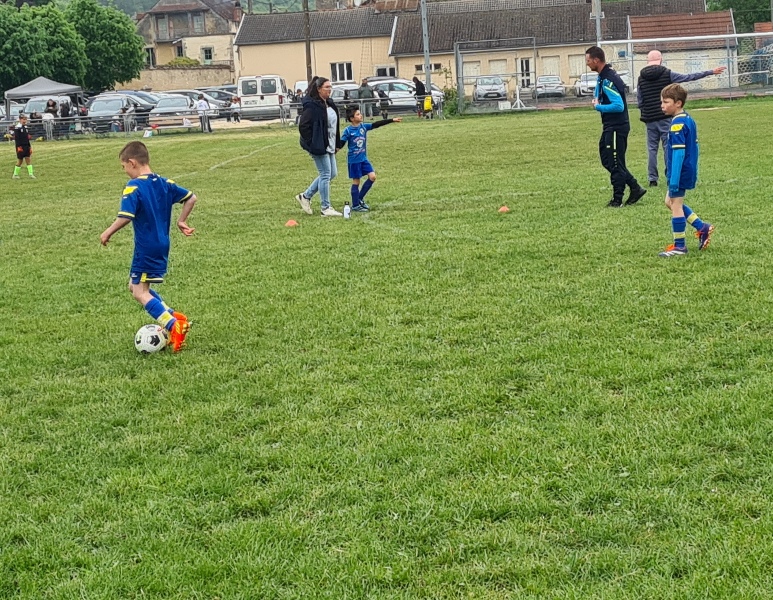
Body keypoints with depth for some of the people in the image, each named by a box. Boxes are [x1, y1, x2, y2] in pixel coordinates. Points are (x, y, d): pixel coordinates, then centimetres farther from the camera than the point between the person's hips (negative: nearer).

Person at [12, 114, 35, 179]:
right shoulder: (17, 128, -10)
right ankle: (15, 175, 12)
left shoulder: (25, 127, 13)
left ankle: (31, 174, -1)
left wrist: (30, 147, 15)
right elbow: (16, 138, -15)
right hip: (20, 147, -7)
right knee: (20, 161, 0)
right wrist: (19, 147, -20)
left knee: (29, 159, 0)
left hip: (26, 146, 7)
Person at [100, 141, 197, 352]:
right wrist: (181, 221, 18)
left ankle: (174, 327, -13)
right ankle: (176, 317, 13)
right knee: (135, 286, 20)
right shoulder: (164, 183, 7)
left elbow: (125, 217, -25)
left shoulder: (134, 187, -16)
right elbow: (191, 198, 11)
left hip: (146, 248, -8)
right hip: (162, 246, 8)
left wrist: (108, 232, -10)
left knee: (139, 292, -1)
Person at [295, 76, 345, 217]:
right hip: (319, 147, -9)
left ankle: (306, 196, 23)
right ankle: (326, 208, 3)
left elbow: (334, 125, 20)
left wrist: (337, 144, 14)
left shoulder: (330, 104, 12)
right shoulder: (312, 106, -16)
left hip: (329, 146, 9)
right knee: (326, 175, -5)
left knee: (332, 173, 12)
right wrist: (312, 144, -19)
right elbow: (303, 126, -19)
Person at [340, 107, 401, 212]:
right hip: (353, 160, -6)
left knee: (372, 177, -2)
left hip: (363, 158, 6)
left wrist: (392, 120, -2)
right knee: (356, 181, 1)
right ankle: (355, 205, 13)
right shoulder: (348, 130, -12)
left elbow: (377, 124, 1)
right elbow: (341, 143, -13)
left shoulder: (364, 127, 2)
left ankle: (360, 198, 13)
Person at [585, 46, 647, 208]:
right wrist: (598, 102, 4)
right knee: (607, 160, 15)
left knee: (615, 163, -1)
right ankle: (635, 188, 18)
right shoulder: (603, 76, 11)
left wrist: (598, 106, -16)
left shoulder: (608, 80, -21)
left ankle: (617, 199, 9)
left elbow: (618, 106, -27)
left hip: (616, 128, -11)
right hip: (610, 127, 11)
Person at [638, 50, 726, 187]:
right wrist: (711, 72, 4)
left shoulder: (641, 78, 3)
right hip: (665, 118, -2)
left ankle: (652, 179, 7)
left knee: (652, 148, 7)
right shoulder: (667, 74, -5)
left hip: (649, 119, 2)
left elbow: (639, 100, 6)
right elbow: (689, 78, -2)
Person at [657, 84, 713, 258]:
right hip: (689, 170, 10)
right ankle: (702, 227, 21)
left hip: (680, 173, -10)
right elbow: (694, 147, 17)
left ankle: (679, 246, 9)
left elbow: (679, 153, -24)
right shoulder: (689, 120, 10)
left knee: (675, 206, 1)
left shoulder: (677, 124, -20)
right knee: (670, 202, 20)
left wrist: (674, 181, -25)